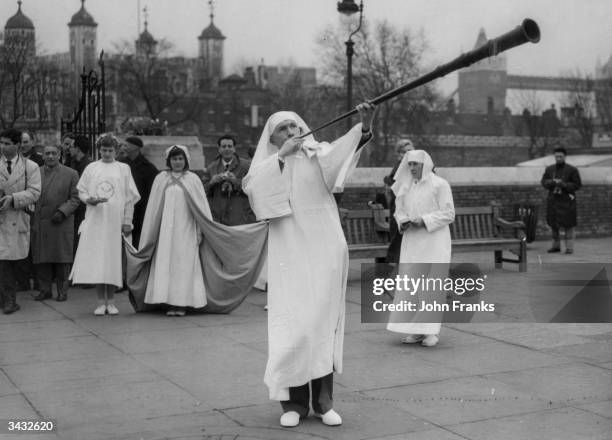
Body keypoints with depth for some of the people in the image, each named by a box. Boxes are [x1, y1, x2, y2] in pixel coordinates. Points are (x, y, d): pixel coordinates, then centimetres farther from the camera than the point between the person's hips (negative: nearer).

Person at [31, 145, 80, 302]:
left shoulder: (71, 174, 2)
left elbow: (75, 198, -1)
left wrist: (62, 211, -13)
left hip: (61, 224, -2)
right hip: (39, 224, 2)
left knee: (62, 259, 2)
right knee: (41, 259, 5)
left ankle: (62, 290, 12)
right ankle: (45, 290, 15)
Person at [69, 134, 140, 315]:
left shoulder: (123, 168, 9)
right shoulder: (91, 168, 11)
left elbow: (130, 197, 7)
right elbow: (81, 191, 11)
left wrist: (127, 221, 0)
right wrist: (89, 199, -11)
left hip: (115, 221, -1)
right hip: (94, 220, 1)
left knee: (113, 260, -2)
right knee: (96, 260, -4)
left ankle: (111, 301, 7)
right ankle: (101, 302, 3)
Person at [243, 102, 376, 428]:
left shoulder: (318, 153, 6)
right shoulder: (267, 164, 11)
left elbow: (342, 151, -16)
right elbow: (253, 188, -9)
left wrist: (364, 128, -34)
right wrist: (281, 156, -12)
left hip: (324, 249, 0)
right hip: (289, 252, 0)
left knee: (323, 321, 2)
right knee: (291, 324, -4)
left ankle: (323, 400, 10)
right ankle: (294, 402, 6)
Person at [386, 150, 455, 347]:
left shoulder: (440, 184, -6)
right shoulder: (406, 186, 10)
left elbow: (448, 214, -8)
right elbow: (399, 210, 17)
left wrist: (424, 221, -17)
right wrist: (403, 222, -5)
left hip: (434, 241, -5)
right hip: (412, 242, 5)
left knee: (432, 285, -6)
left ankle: (432, 331, -2)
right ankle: (415, 329, 7)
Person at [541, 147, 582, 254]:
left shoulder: (572, 170, -1)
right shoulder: (549, 169, 11)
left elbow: (577, 184, -4)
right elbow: (544, 182, 5)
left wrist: (564, 185, -18)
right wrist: (553, 182, -16)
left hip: (567, 200, -4)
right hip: (553, 200, 4)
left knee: (568, 224, -6)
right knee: (553, 224, 7)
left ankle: (569, 247, -2)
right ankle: (556, 245, 18)